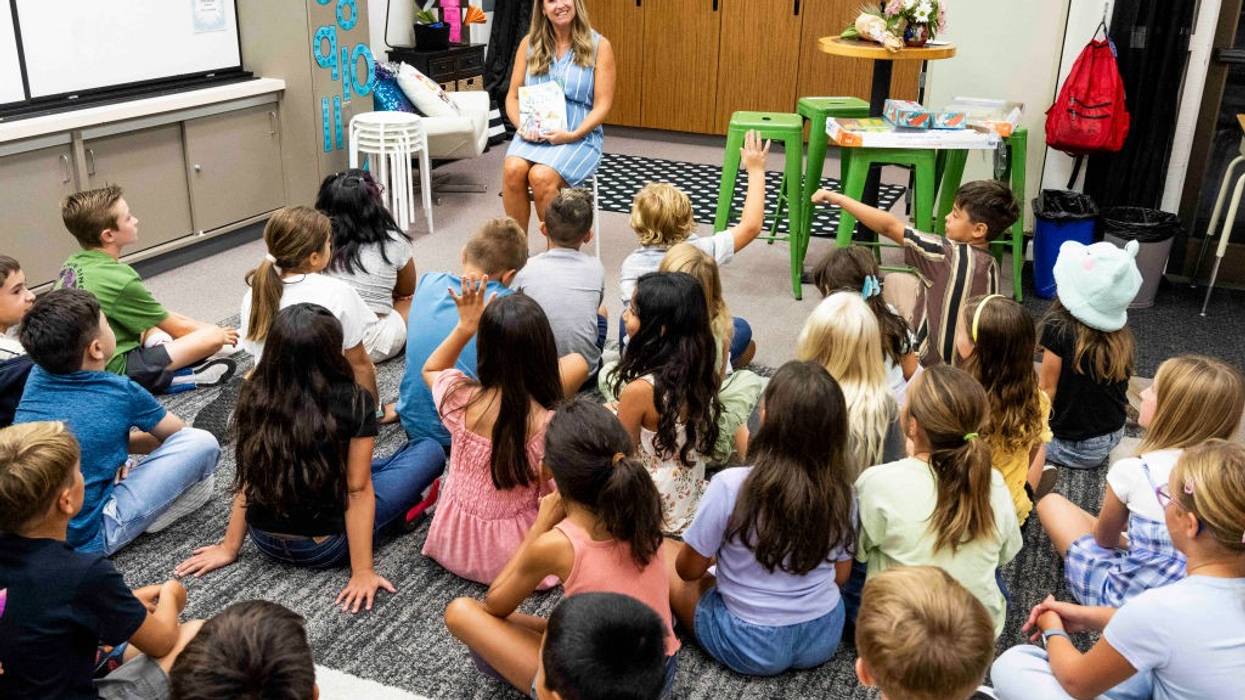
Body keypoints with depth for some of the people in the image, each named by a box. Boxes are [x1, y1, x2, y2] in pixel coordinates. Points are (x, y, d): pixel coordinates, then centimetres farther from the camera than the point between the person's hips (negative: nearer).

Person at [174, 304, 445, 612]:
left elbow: (248, 479, -1)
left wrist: (229, 547, 9)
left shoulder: (256, 396, -8)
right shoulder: (354, 402, -18)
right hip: (322, 548, -5)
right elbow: (358, 491, -17)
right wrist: (362, 571, -13)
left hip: (265, 541, 5)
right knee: (430, 451, 4)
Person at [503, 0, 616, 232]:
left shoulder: (599, 46, 0)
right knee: (512, 169, -29)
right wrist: (522, 125, -10)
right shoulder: (529, 44, 9)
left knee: (541, 177, -31)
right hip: (533, 133, 3)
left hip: (579, 137, -3)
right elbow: (513, 97, 10)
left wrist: (573, 135, -18)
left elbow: (603, 105, -4)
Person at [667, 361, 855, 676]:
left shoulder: (730, 486, -26)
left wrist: (718, 553, 10)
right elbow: (841, 574, 2)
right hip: (825, 637, 5)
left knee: (664, 563, 17)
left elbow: (688, 569, -11)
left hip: (751, 647, -5)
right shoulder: (841, 489, -13)